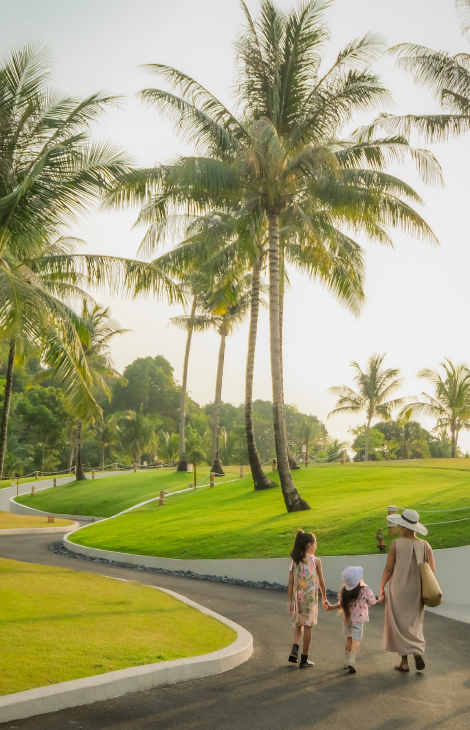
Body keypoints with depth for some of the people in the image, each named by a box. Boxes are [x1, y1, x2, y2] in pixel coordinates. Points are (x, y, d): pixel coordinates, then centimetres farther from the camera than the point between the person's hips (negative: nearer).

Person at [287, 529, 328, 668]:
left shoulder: (294, 560, 1)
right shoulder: (315, 560, -7)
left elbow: (290, 583, 0)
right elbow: (321, 582, -1)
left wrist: (289, 601, 5)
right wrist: (324, 598, 13)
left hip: (297, 597, 4)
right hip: (310, 597, -4)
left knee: (299, 624, 21)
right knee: (307, 626, 6)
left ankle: (294, 650, 1)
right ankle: (304, 659, 12)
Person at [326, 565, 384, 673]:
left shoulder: (344, 590, -11)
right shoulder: (365, 589, -17)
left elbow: (341, 604, -5)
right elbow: (372, 602, -4)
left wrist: (331, 607, 9)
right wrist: (380, 601, 15)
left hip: (347, 618, 4)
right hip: (358, 619, -4)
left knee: (349, 639, 18)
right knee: (356, 640, -2)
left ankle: (347, 662, 24)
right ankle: (351, 662, -15)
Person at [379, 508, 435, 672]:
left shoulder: (396, 544, -13)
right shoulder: (424, 545, -5)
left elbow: (388, 568, -10)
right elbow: (432, 569, -3)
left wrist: (381, 587, 1)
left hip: (398, 590, -3)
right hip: (416, 591, 3)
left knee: (400, 624, 8)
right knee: (414, 624, 19)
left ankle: (404, 661, 6)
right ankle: (418, 651, 2)